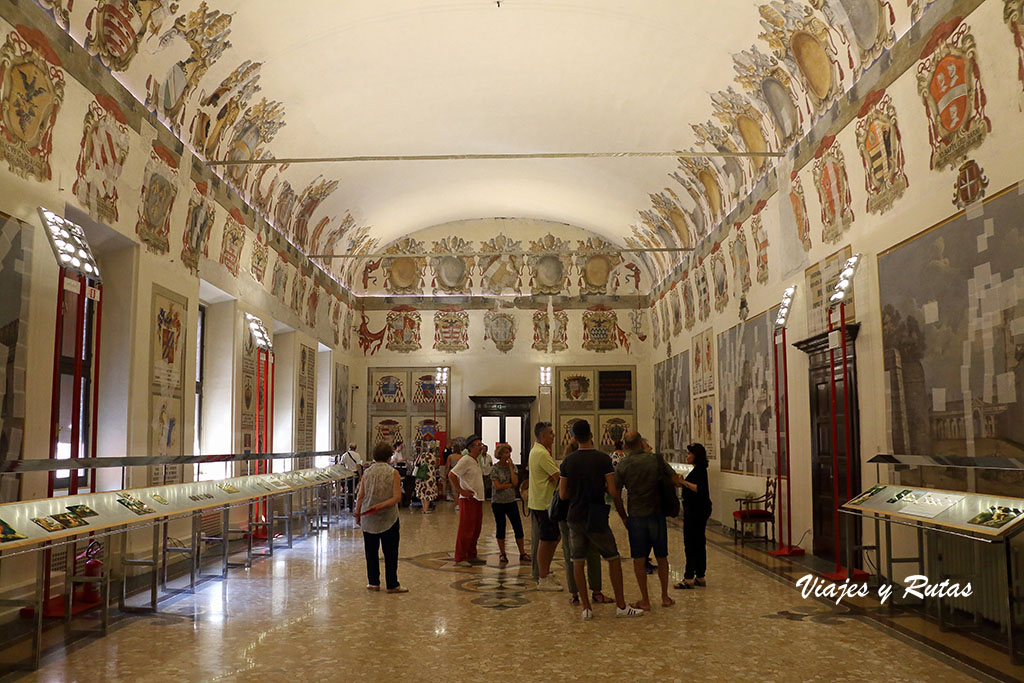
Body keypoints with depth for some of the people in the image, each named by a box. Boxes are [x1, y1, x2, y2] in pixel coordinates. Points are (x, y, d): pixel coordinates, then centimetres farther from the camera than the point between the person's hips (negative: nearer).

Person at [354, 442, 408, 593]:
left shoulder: (366, 472, 0)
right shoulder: (393, 473, -6)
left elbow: (360, 496, -1)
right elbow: (397, 497, -14)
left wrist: (357, 514, 9)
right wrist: (381, 505, -13)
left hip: (368, 519, 2)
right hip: (388, 518, -2)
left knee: (371, 551, 12)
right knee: (390, 552, 5)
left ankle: (373, 582, 17)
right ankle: (392, 584, 9)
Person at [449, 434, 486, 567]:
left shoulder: (476, 461, 15)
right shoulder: (465, 460, -14)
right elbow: (451, 475, -20)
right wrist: (461, 491, -17)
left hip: (478, 499, 9)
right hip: (468, 500, -9)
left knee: (475, 530, 13)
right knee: (466, 530, -5)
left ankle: (471, 556, 22)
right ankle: (460, 558, 1)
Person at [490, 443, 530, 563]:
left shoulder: (512, 466, 4)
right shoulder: (494, 469, -7)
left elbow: (515, 482, -10)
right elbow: (498, 486, -14)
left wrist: (510, 466, -10)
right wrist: (511, 484, -7)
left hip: (511, 501, 3)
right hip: (498, 502, -3)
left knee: (518, 527, 3)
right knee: (500, 527, 5)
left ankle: (522, 553, 13)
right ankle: (502, 554, 17)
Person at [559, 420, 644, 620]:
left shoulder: (568, 461, 1)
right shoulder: (603, 459, -8)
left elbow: (562, 494, 1)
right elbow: (613, 492, -10)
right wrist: (623, 515, 2)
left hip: (575, 518, 3)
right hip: (597, 519, -3)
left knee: (577, 562, 8)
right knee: (613, 559, 9)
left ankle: (586, 608, 10)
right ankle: (621, 606, 13)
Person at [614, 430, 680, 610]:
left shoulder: (622, 465, -5)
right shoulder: (656, 459, -6)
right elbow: (676, 482, -5)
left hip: (636, 516, -1)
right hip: (657, 514, 1)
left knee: (639, 560, 7)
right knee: (661, 558, 14)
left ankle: (645, 600, 10)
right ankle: (665, 597, 22)